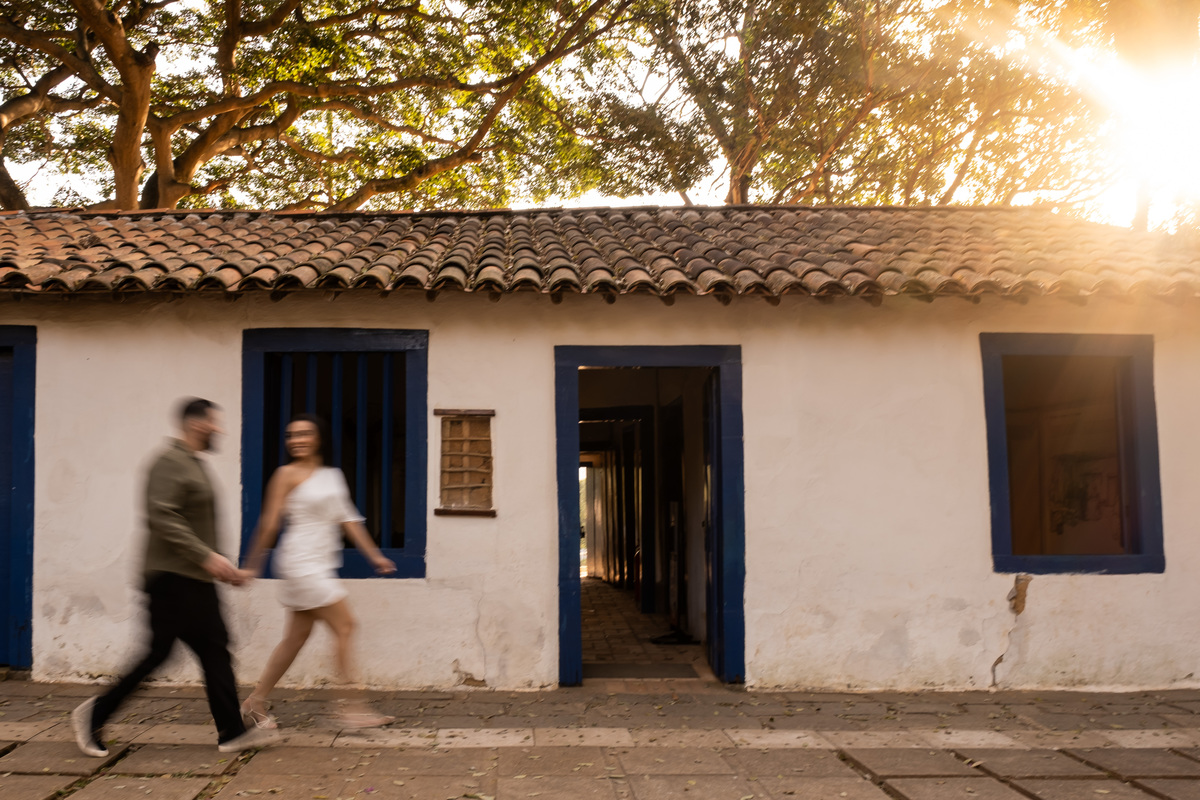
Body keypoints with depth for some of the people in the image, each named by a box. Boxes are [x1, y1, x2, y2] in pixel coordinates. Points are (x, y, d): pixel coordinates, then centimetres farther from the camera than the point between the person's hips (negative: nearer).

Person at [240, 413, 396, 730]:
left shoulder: (333, 475, 12)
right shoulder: (287, 474, -7)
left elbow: (348, 518, 15)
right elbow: (270, 522, -6)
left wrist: (375, 555, 12)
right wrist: (253, 563, -4)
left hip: (321, 566, 7)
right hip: (301, 563, -7)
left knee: (297, 636, 11)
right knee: (344, 625, -9)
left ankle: (256, 702, 22)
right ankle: (351, 706, -4)